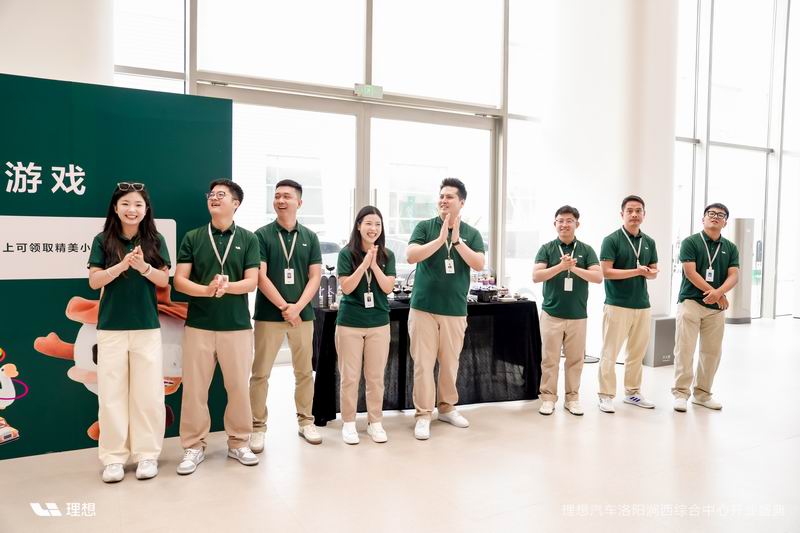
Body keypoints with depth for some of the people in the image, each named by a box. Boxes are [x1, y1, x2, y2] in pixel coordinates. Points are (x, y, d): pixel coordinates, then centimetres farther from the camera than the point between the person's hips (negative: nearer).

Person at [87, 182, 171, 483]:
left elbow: (164, 280, 0)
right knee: (112, 392, 4)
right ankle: (114, 457, 14)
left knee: (148, 392, 3)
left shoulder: (155, 240, 4)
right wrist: (122, 265, -19)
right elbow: (94, 281, -3)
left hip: (147, 326, 0)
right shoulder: (103, 240, 3)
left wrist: (143, 266, -19)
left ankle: (147, 454, 14)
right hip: (111, 327, 0)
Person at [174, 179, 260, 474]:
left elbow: (251, 282, -2)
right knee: (194, 388, 5)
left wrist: (226, 286, -21)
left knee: (239, 386, 7)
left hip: (237, 325, 0)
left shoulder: (248, 239, 4)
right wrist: (208, 289, -19)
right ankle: (194, 447, 18)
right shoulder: (192, 237, 5)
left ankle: (238, 443, 22)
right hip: (198, 325, 0)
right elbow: (179, 281, -1)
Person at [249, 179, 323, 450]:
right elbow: (260, 277, -7)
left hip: (303, 314, 3)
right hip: (268, 315, -2)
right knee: (260, 374, 2)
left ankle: (305, 421, 24)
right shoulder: (262, 235, -1)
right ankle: (258, 427, 13)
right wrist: (284, 307, -12)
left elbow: (315, 278, 3)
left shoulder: (310, 237, 7)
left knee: (304, 372, 10)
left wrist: (298, 307, -11)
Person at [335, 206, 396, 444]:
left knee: (376, 377, 8)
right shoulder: (347, 253, -4)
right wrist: (364, 263, -19)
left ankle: (375, 422, 22)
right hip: (349, 323, -2)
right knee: (349, 377, 4)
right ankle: (348, 423, 18)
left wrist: (374, 264, -15)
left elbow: (388, 287, -4)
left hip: (379, 323, 2)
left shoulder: (387, 255, 4)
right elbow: (346, 287, -11)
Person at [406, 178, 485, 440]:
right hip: (423, 307, -2)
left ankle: (447, 407, 29)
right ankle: (423, 414, 9)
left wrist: (457, 240, -16)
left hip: (455, 310, 2)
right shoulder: (425, 227, 0)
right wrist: (441, 238, -20)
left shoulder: (471, 233, 5)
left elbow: (479, 264, -8)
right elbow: (411, 256, -14)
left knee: (450, 362, 12)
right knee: (423, 363, -1)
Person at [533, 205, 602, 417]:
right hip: (551, 314, -1)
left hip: (578, 315, 1)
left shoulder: (586, 249, 4)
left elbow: (598, 277, -7)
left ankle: (572, 397, 21)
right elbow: (536, 276, -10)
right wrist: (561, 266, -22)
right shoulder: (547, 248, 1)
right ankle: (548, 397, 15)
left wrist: (574, 268, -19)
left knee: (575, 359, 8)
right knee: (550, 359, 4)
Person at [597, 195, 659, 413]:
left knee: (638, 352, 13)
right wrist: (637, 271, -18)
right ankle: (606, 395, 5)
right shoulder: (611, 240, -7)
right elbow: (606, 272, -14)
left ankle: (633, 392, 26)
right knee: (610, 352, -3)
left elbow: (654, 271, 14)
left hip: (642, 305, 6)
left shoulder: (649, 242, 11)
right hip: (617, 305, -6)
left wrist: (649, 272, -9)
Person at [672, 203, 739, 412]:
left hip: (716, 307, 5)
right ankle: (681, 392, -1)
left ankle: (702, 393, 19)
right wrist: (715, 293, -13)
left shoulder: (730, 248, 11)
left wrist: (718, 292, -19)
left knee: (712, 351, 8)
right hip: (690, 301, -4)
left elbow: (734, 275, 0)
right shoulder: (690, 242, -1)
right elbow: (690, 272, -10)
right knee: (685, 349, -7)